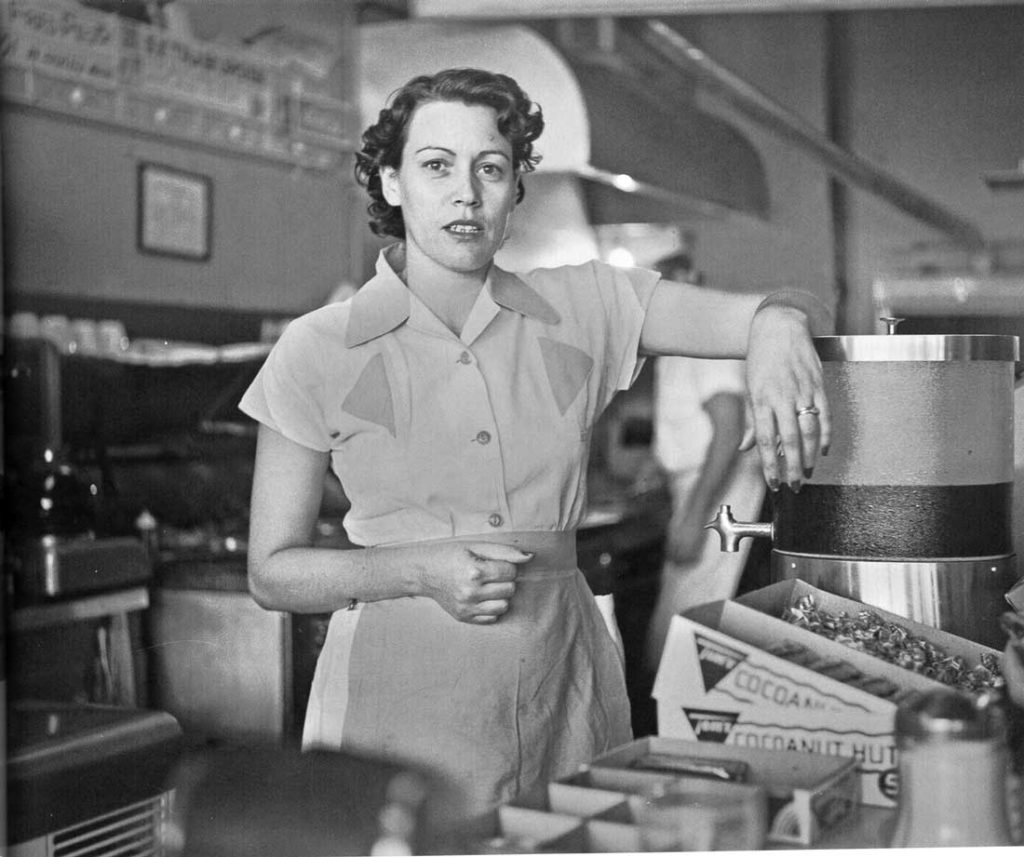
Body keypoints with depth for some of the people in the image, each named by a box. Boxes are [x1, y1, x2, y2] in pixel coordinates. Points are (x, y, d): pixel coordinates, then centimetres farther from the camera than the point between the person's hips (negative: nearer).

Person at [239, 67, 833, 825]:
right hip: (400, 701, -2)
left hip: (565, 692, 2)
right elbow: (272, 571, 0)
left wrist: (779, 323, -25)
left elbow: (783, 307, -1)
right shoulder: (319, 352, -2)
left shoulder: (583, 307, 3)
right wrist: (422, 569, -16)